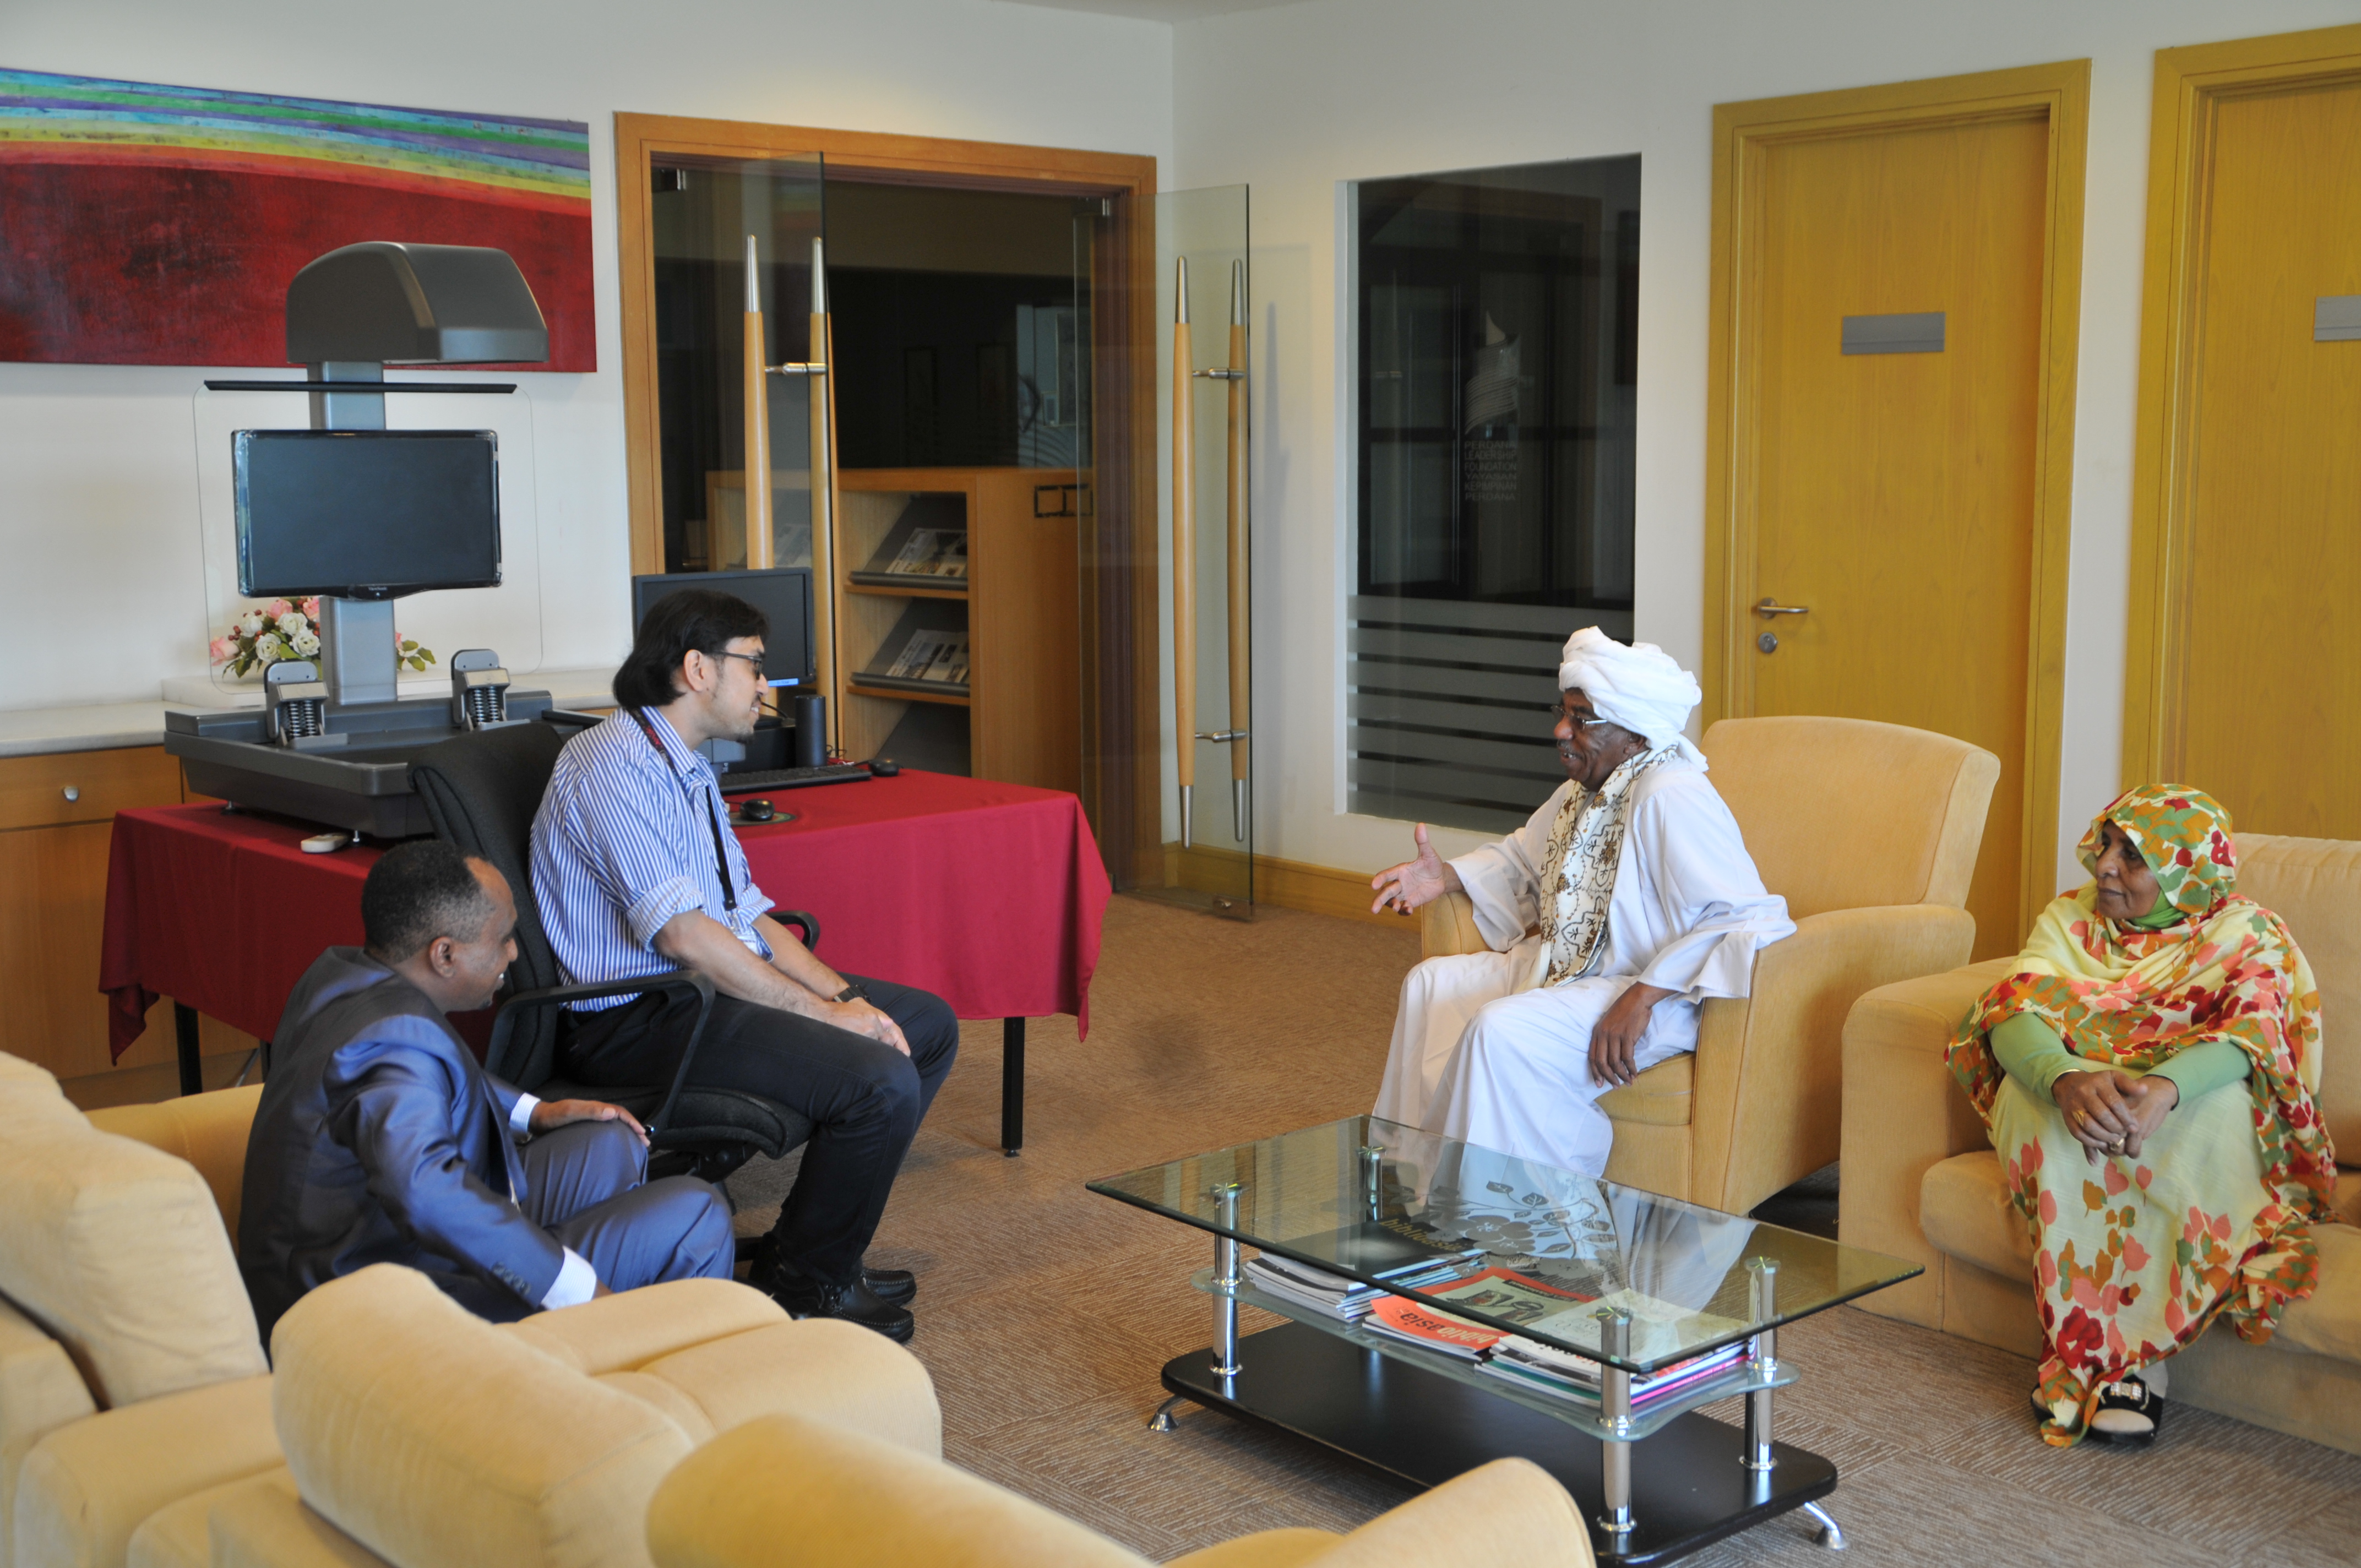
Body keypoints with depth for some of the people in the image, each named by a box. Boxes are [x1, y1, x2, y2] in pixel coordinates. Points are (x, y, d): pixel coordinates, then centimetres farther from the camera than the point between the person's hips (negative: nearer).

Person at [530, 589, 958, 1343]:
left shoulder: (689, 768, 17)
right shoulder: (614, 766, -17)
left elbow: (748, 916, 14)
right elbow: (683, 934, -24)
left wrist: (843, 994, -2)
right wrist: (826, 1013, -20)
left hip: (711, 988, 11)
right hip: (633, 1021, -11)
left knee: (929, 1025, 10)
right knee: (881, 1080, -24)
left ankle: (811, 1245, 14)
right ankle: (799, 1289, -2)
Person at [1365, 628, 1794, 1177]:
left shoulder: (1673, 798, -24)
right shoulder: (1584, 788, 8)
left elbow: (1746, 918, -32)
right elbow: (1523, 857, 28)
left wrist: (1643, 997, -35)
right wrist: (1447, 876, 10)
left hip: (1654, 994, -11)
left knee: (1500, 1032, -30)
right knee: (1431, 983, 11)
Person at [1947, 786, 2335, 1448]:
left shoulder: (2246, 934, -2)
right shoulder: (2068, 919, 4)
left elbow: (2252, 1034, -22)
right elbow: (2015, 1013, -13)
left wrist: (2166, 1088, -45)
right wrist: (2067, 1079, -38)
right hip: (2073, 1097, 2)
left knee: (2224, 1109, -35)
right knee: (2033, 1094, -32)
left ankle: (2138, 1349, -28)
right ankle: (2083, 1341, -28)